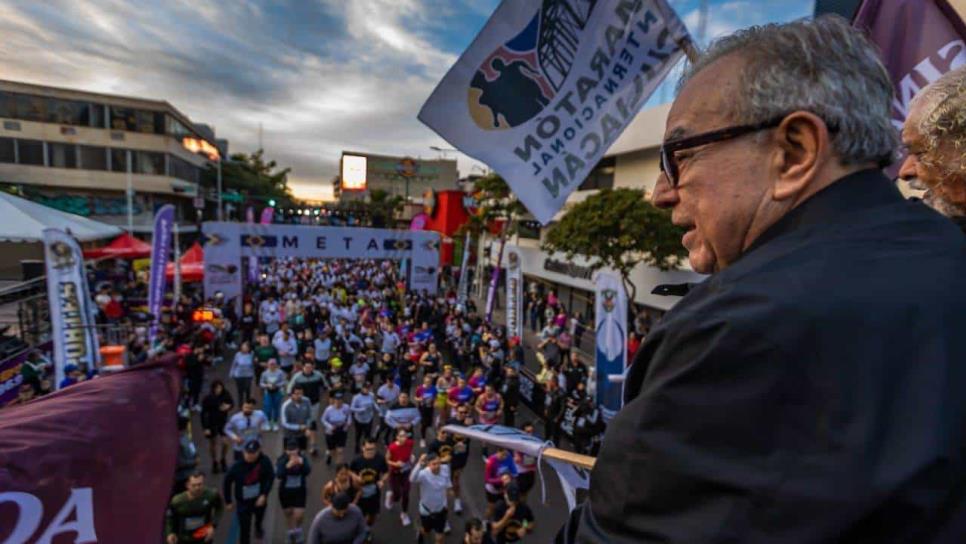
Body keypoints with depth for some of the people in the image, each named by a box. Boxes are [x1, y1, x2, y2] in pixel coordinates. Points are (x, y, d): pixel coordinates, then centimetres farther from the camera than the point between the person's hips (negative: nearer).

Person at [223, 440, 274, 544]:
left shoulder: (264, 461, -26)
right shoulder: (237, 465, -26)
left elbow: (271, 477, -15)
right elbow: (227, 482, -10)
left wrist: (264, 495, -22)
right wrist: (228, 501, -1)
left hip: (259, 498, 3)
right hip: (243, 501, -2)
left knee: (259, 517, 31)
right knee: (244, 529, 0)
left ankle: (258, 528, 64)